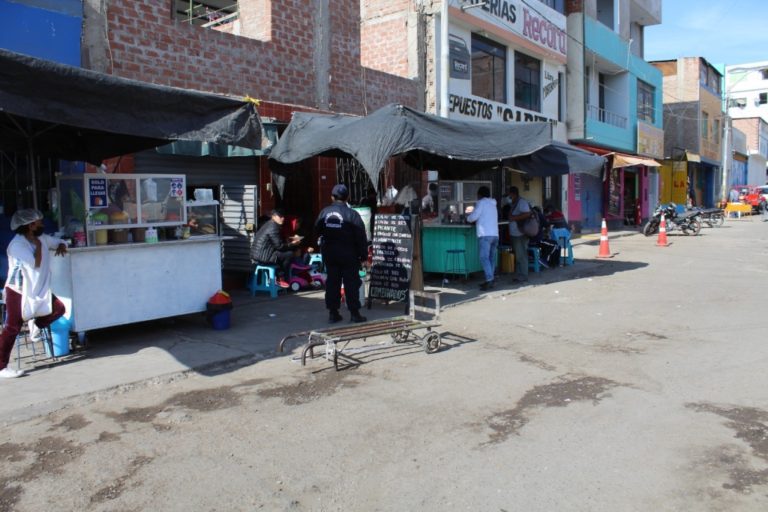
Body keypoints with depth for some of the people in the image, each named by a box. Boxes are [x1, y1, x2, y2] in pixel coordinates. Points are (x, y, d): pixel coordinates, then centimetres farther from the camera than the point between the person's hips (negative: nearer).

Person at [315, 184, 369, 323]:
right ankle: (354, 313, 4)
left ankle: (333, 313, 12)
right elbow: (361, 237, -11)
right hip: (348, 255, -4)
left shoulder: (324, 212, 0)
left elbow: (317, 231, 10)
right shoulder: (352, 214, -13)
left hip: (329, 254, 4)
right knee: (351, 283, 2)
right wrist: (364, 255, -3)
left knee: (332, 282, 10)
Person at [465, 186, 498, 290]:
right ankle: (490, 280, 9)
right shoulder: (492, 204, 22)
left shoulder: (481, 202, -1)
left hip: (485, 234, -8)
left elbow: (474, 217, -7)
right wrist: (474, 210, 42)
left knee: (484, 258, -11)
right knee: (491, 258, 9)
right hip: (495, 234, 8)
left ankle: (489, 280, -21)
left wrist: (468, 217, 15)